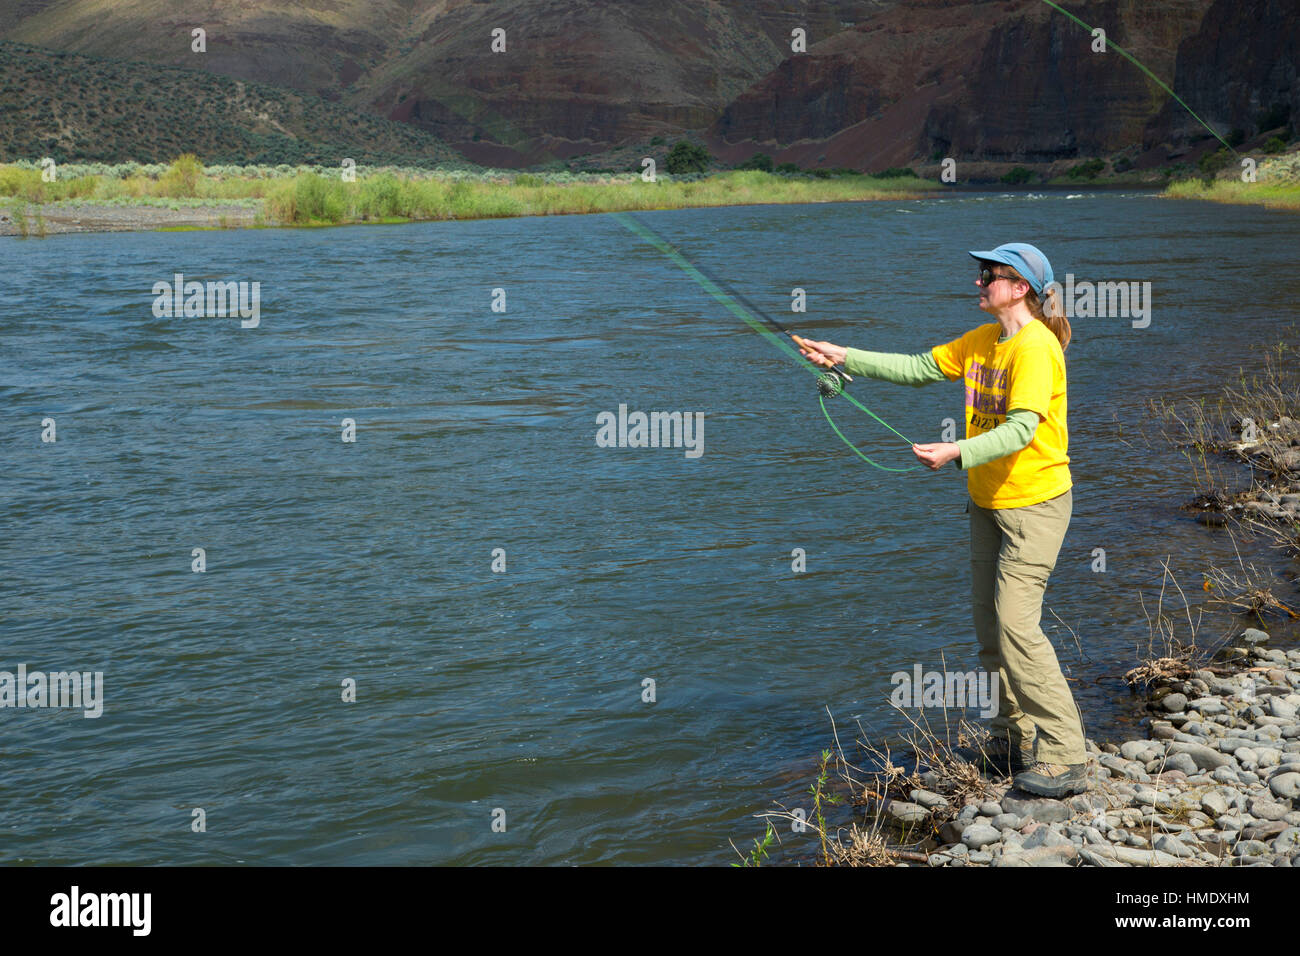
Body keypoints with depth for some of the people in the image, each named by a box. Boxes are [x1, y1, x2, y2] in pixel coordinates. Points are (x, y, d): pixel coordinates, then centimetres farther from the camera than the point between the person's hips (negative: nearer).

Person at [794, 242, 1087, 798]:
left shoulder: (1036, 347, -19)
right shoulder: (982, 340, 9)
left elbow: (1022, 429, -29)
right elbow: (920, 368, 11)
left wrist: (957, 453, -40)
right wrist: (846, 359, 5)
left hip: (1034, 501, -9)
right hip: (989, 499, 9)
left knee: (1016, 623, -14)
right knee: (990, 622, 11)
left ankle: (1064, 757, -8)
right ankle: (1016, 741, 22)